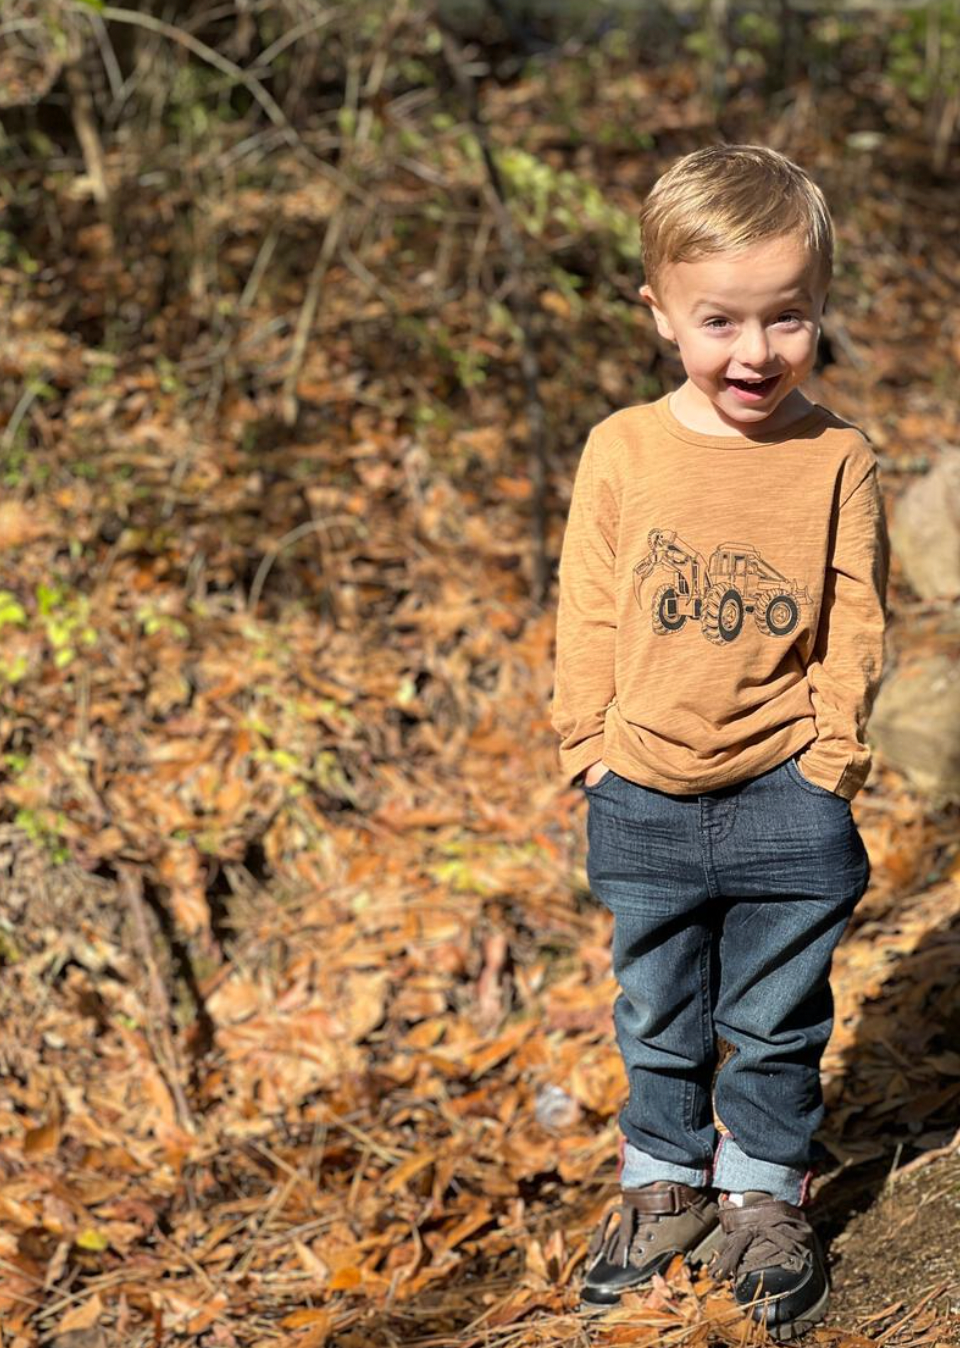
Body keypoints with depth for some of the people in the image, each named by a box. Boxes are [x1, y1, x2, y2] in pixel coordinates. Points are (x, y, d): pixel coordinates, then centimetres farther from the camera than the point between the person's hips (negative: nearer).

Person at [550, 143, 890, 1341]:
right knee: (658, 1015, 17)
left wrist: (828, 756, -7)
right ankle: (665, 1185, 36)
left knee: (775, 1021, 12)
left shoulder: (836, 459, -7)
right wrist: (589, 743, -1)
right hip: (644, 798, 2)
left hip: (785, 799, -1)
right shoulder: (622, 449, -5)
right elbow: (587, 611, 1)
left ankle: (765, 1196, 31)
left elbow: (855, 625, -3)